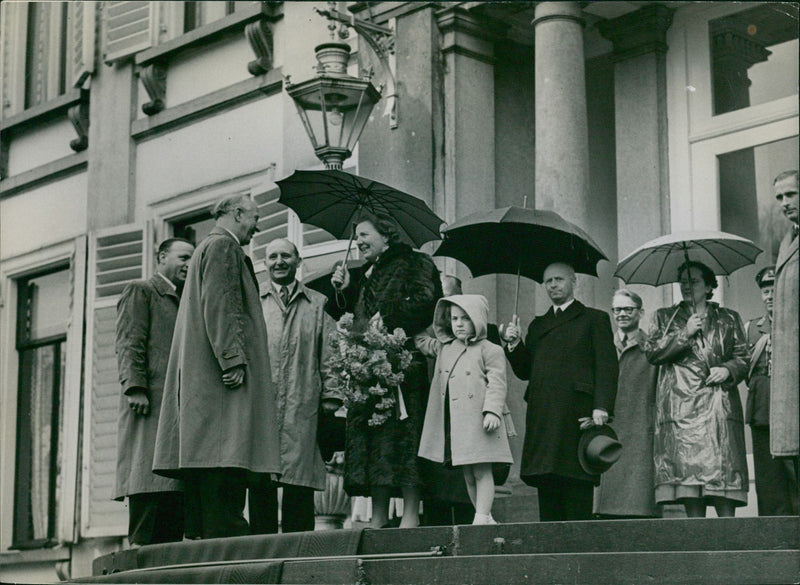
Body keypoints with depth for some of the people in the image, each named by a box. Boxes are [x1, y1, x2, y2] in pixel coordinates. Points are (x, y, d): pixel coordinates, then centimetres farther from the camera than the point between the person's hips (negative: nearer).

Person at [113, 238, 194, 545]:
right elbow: (129, 344, -4)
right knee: (149, 481, -14)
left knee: (177, 486, -1)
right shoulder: (140, 292, 9)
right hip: (151, 402, -7)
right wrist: (134, 387, -17)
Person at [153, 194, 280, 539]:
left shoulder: (207, 248, 28)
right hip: (224, 377, -11)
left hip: (200, 379, 11)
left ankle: (204, 535, 3)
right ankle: (224, 538, -20)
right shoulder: (224, 247, -4)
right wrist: (233, 359, -21)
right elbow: (221, 306, -15)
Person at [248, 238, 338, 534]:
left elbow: (329, 355, 11)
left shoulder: (318, 304, 15)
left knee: (300, 483, -4)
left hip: (303, 409, 0)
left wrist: (330, 399, 2)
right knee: (260, 486, -4)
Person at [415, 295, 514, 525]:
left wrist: (492, 411, -18)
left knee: (482, 472, -7)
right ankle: (486, 519, 18)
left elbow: (496, 384, -8)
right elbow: (421, 342, 31)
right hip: (451, 423, 7)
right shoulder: (444, 348, 16)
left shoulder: (490, 351, -2)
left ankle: (482, 518, -7)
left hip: (478, 422, -6)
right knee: (468, 475, 10)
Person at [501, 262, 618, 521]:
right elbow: (525, 371, 22)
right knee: (546, 483, 0)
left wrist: (601, 407, -13)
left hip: (577, 412, -5)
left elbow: (606, 365, 0)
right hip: (542, 416, 5)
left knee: (577, 487, -10)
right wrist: (513, 343, 4)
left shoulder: (594, 319, 11)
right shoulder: (538, 325, 26)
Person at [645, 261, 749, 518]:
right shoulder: (665, 317, 19)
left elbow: (743, 359, 15)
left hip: (718, 407, 0)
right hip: (680, 407, 0)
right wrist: (685, 333, -3)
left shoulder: (729, 319, 19)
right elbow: (652, 352, 5)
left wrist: (727, 370, -6)